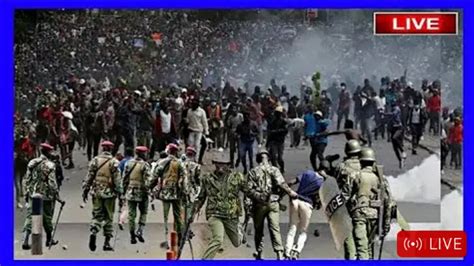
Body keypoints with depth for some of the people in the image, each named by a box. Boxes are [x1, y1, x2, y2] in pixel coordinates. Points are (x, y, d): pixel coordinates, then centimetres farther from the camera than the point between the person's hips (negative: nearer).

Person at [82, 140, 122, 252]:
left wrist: (85, 190, 10)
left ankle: (93, 233, -18)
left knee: (97, 215, 8)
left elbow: (89, 177, 4)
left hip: (96, 192, 2)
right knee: (108, 217, 7)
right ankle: (107, 242, 7)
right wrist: (120, 192, -1)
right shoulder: (114, 162, -5)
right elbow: (117, 179, -7)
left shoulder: (95, 160, 2)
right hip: (109, 193, -2)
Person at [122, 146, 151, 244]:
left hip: (130, 192, 3)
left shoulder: (128, 163, 4)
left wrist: (124, 190, 14)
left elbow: (124, 178, 6)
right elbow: (146, 181, -13)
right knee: (143, 213, 13)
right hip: (141, 192, -3)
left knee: (131, 214, 7)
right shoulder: (145, 165, -9)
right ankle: (140, 231, -3)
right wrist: (146, 192, -7)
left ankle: (132, 236, 7)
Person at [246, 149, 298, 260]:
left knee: (259, 229, 13)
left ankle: (259, 253, 20)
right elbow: (281, 183, -12)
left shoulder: (253, 172, 3)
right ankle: (279, 253, -16)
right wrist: (290, 192, -1)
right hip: (273, 203, 0)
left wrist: (258, 196, -2)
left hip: (259, 204, 1)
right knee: (275, 228, -4)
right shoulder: (274, 170, 1)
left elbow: (250, 190, -6)